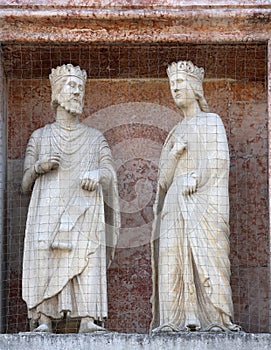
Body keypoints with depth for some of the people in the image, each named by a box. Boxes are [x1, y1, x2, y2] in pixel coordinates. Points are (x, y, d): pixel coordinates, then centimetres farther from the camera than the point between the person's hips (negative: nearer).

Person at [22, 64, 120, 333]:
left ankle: (88, 320, -24)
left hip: (84, 212, 0)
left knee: (88, 260, -18)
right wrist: (38, 167, -4)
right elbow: (25, 185, 17)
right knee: (44, 259, -17)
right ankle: (43, 319, -20)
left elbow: (109, 173, 8)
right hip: (48, 209, 0)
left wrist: (97, 174, -15)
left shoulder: (95, 139, 23)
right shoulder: (40, 137, 21)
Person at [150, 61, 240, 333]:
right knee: (173, 259, -6)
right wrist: (174, 153, -2)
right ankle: (176, 319, -10)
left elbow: (218, 160, -4)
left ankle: (216, 319, -16)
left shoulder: (210, 121, 9)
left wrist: (194, 179, -12)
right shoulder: (176, 132, 25)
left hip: (202, 201, -6)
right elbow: (164, 179, 16)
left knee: (204, 256, -14)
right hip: (175, 206, 6)